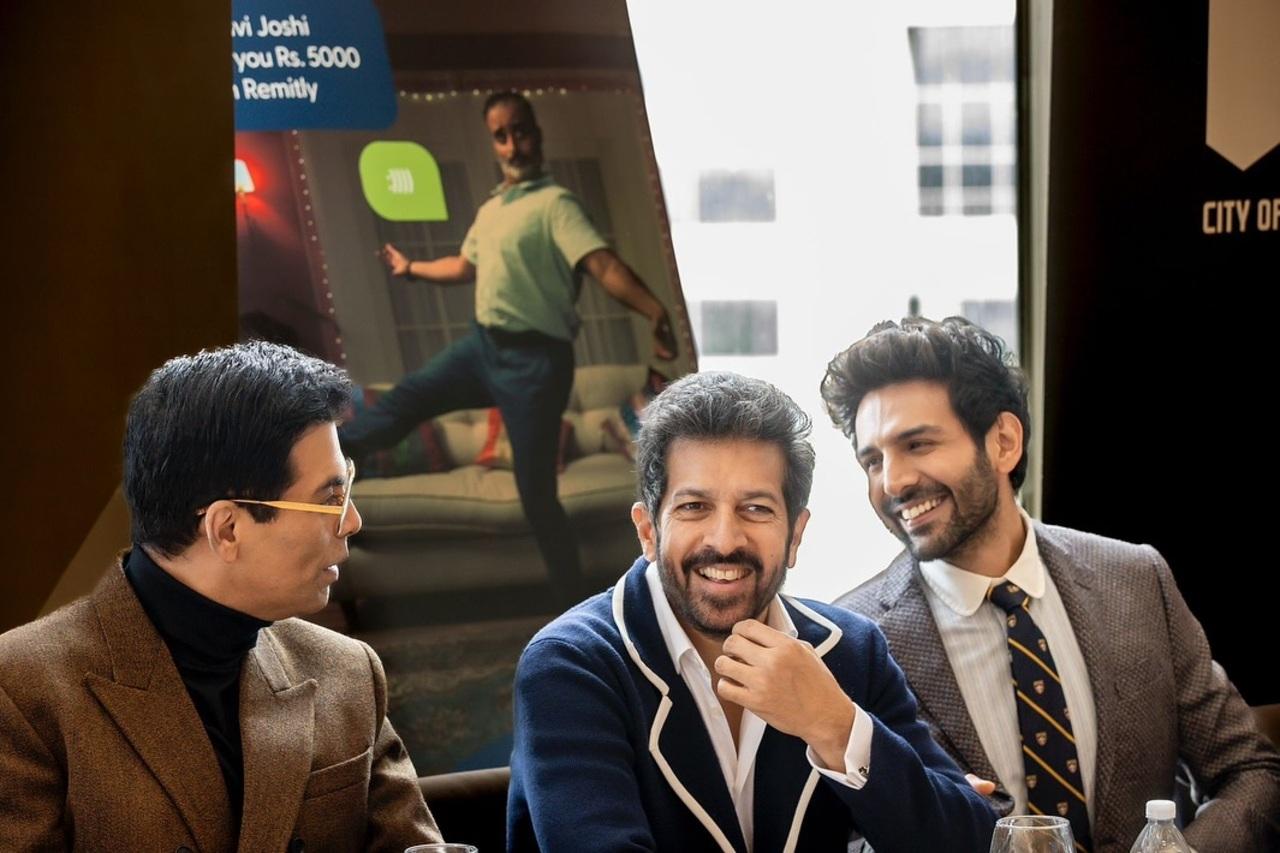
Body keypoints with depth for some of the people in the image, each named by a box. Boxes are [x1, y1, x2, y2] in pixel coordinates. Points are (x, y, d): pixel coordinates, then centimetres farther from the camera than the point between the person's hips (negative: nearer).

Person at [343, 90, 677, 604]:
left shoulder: (554, 204, -14)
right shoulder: (490, 210, 14)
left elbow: (602, 263, -29)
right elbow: (466, 267, 33)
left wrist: (656, 312, -44)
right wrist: (411, 270, 49)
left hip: (533, 359, -7)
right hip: (484, 345, 7)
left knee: (536, 493, -4)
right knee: (410, 396, 20)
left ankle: (575, 605, 7)